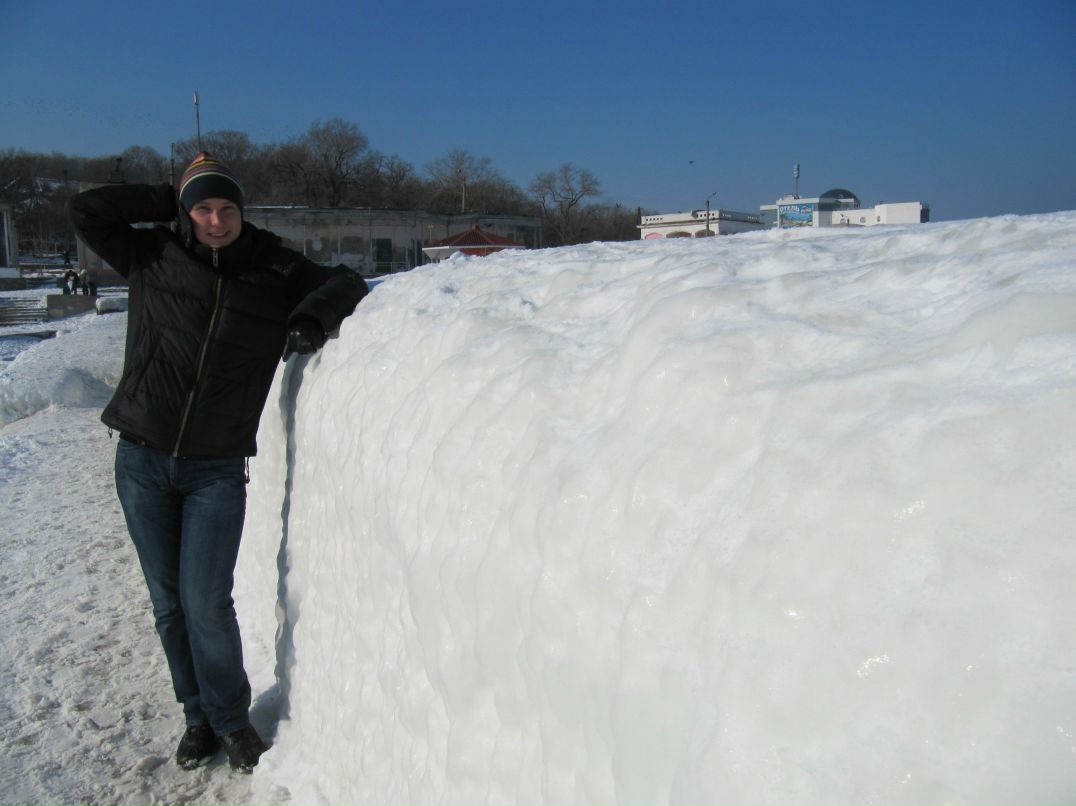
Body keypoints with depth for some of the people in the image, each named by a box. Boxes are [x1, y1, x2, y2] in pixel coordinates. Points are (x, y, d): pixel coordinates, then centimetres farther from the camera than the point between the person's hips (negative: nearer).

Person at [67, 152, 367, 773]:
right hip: (142, 464, 2)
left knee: (206, 603, -6)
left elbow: (345, 285, -3)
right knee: (168, 604, 11)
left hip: (218, 471, -2)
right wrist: (170, 200, 2)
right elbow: (87, 210, 2)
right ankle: (199, 715, 30)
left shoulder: (276, 272, -1)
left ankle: (231, 719, 18)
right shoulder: (153, 258, 3)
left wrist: (313, 316, -23)